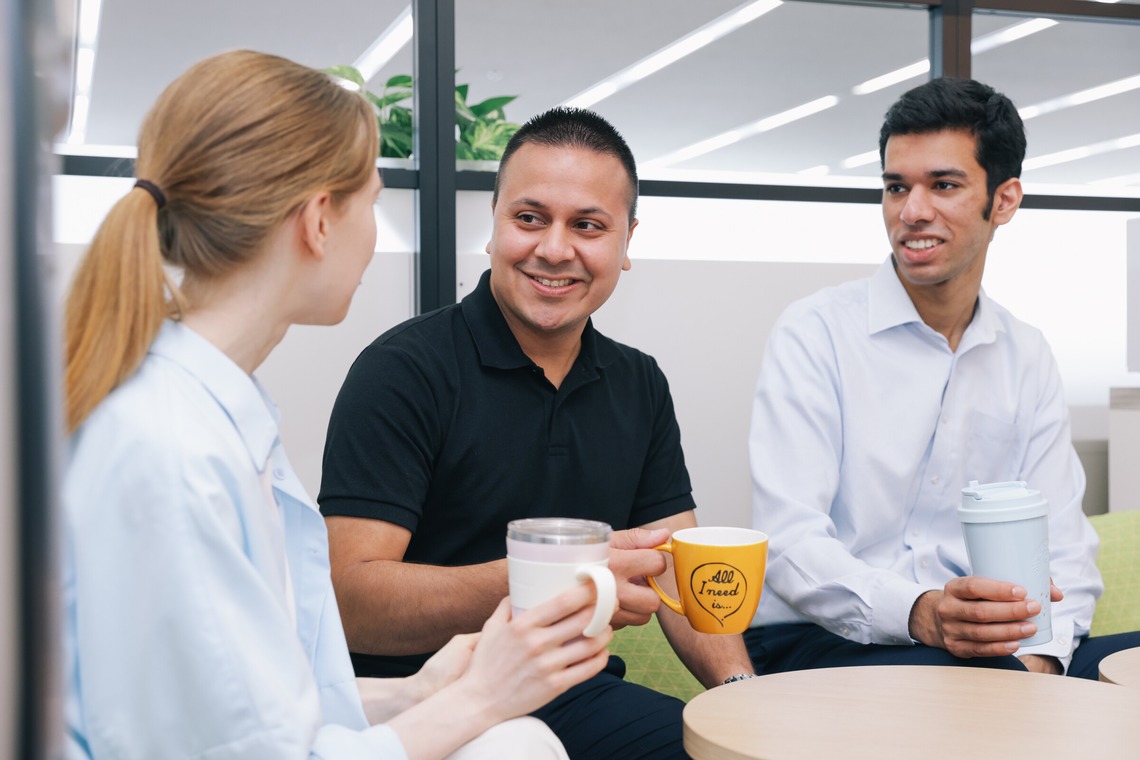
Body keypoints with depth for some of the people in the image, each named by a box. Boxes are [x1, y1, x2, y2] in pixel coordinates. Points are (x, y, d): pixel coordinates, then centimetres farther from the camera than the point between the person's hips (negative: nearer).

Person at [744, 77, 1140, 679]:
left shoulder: (1028, 358, 11)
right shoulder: (815, 334, -5)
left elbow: (1062, 546, 6)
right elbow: (788, 542, -15)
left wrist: (1038, 653, -16)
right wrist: (919, 613, -32)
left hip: (971, 645, 5)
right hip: (816, 642, -5)